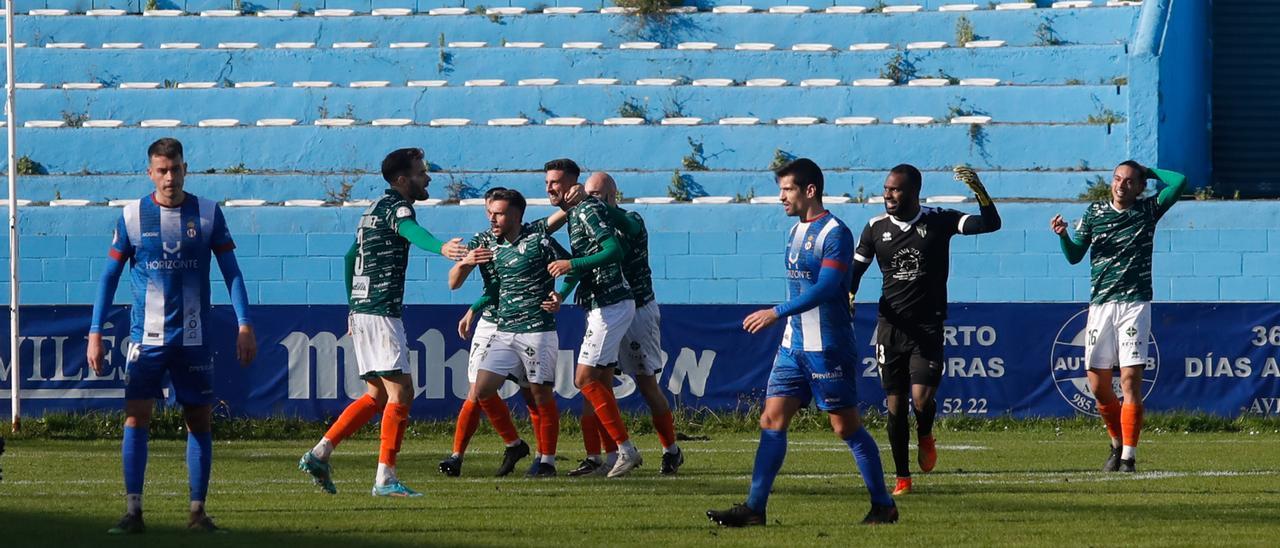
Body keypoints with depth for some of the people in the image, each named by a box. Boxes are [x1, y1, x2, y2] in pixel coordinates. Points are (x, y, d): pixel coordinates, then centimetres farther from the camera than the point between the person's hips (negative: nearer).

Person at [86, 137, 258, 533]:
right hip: (146, 337, -1)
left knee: (199, 421, 3)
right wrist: (95, 333, 1)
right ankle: (133, 512, -8)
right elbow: (110, 276, 6)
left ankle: (198, 511, 10)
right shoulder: (132, 216, 1)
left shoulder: (208, 214, 1)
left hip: (193, 337, 1)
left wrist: (244, 325, -4)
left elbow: (231, 271, 5)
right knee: (136, 418, -10)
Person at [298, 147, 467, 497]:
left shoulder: (374, 210, 20)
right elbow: (411, 231, -34)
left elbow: (350, 257, 30)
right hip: (382, 312, -10)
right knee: (401, 392, -9)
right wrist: (441, 248, -54)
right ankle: (385, 478, -12)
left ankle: (319, 454, 9)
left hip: (361, 310, 10)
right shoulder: (396, 206, -10)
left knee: (377, 394, 14)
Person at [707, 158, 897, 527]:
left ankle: (883, 506, 9)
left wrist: (777, 313, -25)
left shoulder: (835, 233, -13)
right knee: (772, 421, 0)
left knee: (846, 426, -2)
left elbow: (825, 288, -23)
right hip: (793, 345, 8)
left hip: (828, 348, -8)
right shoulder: (797, 232, 14)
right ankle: (754, 508, -3)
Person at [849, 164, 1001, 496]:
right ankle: (902, 478, 14)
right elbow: (855, 268, 14)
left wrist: (979, 190, -27)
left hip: (928, 328, -2)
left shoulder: (939, 222, -3)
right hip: (890, 327, 2)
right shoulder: (876, 228, 4)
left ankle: (925, 437, 19)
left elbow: (990, 224, -12)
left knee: (922, 398, -17)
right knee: (895, 405, 1)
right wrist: (848, 298, -5)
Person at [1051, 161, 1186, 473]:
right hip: (1100, 304, 3)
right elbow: (1074, 256, 11)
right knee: (1098, 385, 3)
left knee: (1130, 379, -12)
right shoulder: (1094, 213, 11)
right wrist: (1063, 235, -8)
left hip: (1134, 304, -3)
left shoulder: (1148, 210, 5)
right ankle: (1117, 444, 26)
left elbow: (1180, 181, -4)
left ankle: (1129, 456, -13)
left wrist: (1147, 171, 6)